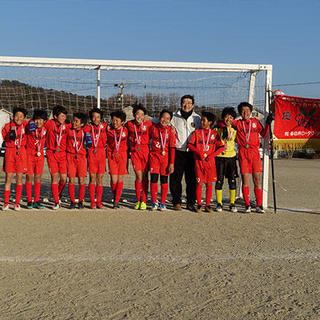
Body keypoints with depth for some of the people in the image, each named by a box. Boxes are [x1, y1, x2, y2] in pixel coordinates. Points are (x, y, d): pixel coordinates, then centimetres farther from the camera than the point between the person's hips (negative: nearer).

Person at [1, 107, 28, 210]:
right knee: (8, 177, -1)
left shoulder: (25, 125, 4)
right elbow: (5, 138, 1)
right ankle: (6, 202, 6)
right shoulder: (8, 126, 2)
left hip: (21, 153, 1)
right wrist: (11, 132, -14)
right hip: (10, 152, 0)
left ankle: (17, 202, 9)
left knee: (19, 178, 2)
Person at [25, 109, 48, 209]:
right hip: (29, 154, -2)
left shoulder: (45, 129, 0)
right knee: (29, 177, -2)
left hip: (40, 155, 3)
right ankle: (29, 201, 5)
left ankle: (37, 201, 9)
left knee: (38, 177, 4)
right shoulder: (30, 125, -9)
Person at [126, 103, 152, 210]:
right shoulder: (129, 124, 2)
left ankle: (144, 201, 9)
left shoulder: (148, 123, -2)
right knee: (139, 177, -5)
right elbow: (127, 135, 21)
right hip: (135, 151, 0)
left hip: (145, 150, 0)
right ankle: (138, 201, 8)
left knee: (144, 176, 2)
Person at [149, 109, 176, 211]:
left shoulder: (170, 131, -3)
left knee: (164, 180, 5)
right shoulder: (153, 127, 1)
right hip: (154, 155, 1)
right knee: (154, 178, -5)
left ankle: (163, 203, 15)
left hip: (165, 156, -1)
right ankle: (154, 202, 7)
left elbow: (172, 148, -4)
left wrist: (172, 163, -7)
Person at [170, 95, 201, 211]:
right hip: (178, 152, 0)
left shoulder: (197, 118, 9)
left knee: (192, 179, 2)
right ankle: (176, 202, 11)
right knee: (175, 178, -1)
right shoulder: (174, 117, 6)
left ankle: (191, 203, 12)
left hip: (192, 153, 1)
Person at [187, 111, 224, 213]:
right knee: (199, 183, -2)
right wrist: (199, 152, -11)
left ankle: (207, 205, 10)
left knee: (209, 184, 3)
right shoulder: (197, 132, 6)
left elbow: (221, 147, 2)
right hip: (199, 161, 0)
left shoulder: (214, 134, 6)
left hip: (210, 162, 1)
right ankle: (199, 205, 7)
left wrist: (211, 155, -8)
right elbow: (190, 144, 0)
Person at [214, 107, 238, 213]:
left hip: (231, 156, 2)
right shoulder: (217, 128, 1)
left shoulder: (234, 129, 6)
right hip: (219, 157, -2)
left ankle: (232, 203, 10)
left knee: (232, 180, 1)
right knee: (219, 179, 0)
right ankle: (219, 203, 9)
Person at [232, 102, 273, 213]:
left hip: (254, 152, 1)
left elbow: (263, 134, 14)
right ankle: (247, 205, 5)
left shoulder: (255, 121, 13)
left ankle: (259, 205, 2)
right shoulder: (237, 123, 10)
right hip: (243, 153, -1)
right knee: (245, 180, -1)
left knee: (257, 179, -2)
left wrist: (268, 123, 5)